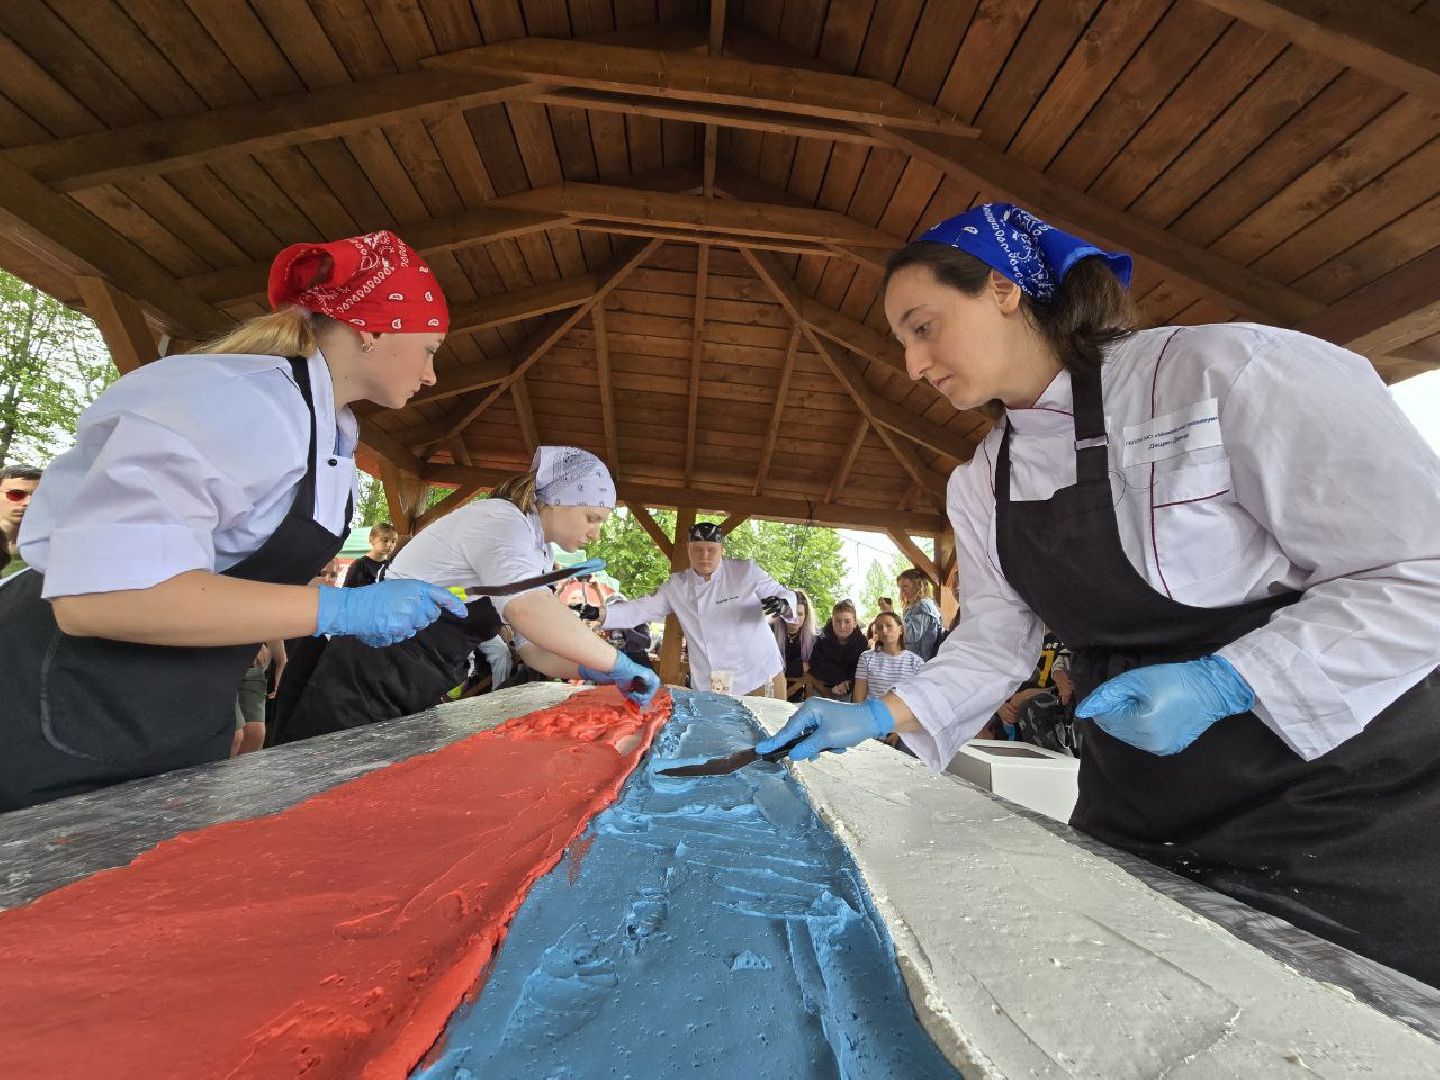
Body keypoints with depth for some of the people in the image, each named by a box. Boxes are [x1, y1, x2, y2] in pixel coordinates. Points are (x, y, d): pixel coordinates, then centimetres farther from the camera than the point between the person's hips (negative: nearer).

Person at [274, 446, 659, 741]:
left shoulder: (538, 553, 10)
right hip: (366, 685, -9)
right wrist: (618, 663, -31)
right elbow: (529, 609, -39)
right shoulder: (501, 519, -20)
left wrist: (590, 671, -7)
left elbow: (533, 647, 10)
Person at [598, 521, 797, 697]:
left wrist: (783, 605, -25)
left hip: (757, 678, -1)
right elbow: (640, 610, -1)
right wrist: (599, 613, -15)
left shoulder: (746, 571, -3)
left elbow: (784, 595, -1)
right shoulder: (675, 586, 3)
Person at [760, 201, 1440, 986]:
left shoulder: (1226, 371, -18)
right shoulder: (979, 485, 2)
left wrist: (1223, 684, -26)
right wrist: (882, 715, -7)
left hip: (1342, 799, -5)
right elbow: (995, 640, 4)